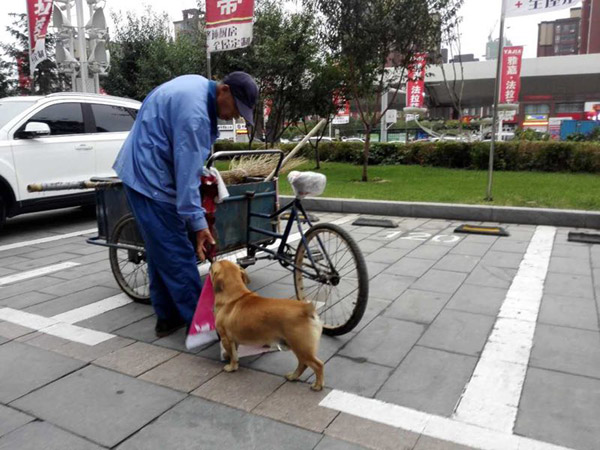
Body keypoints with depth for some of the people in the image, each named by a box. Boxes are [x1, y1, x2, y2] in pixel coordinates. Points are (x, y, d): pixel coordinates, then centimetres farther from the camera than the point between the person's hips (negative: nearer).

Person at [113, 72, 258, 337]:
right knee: (177, 254, -7)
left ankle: (167, 317, 21)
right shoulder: (194, 111, -25)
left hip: (141, 172, 11)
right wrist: (198, 223, -26)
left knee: (160, 253, 13)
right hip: (151, 179, -11)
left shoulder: (199, 85, 7)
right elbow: (187, 171, -27)